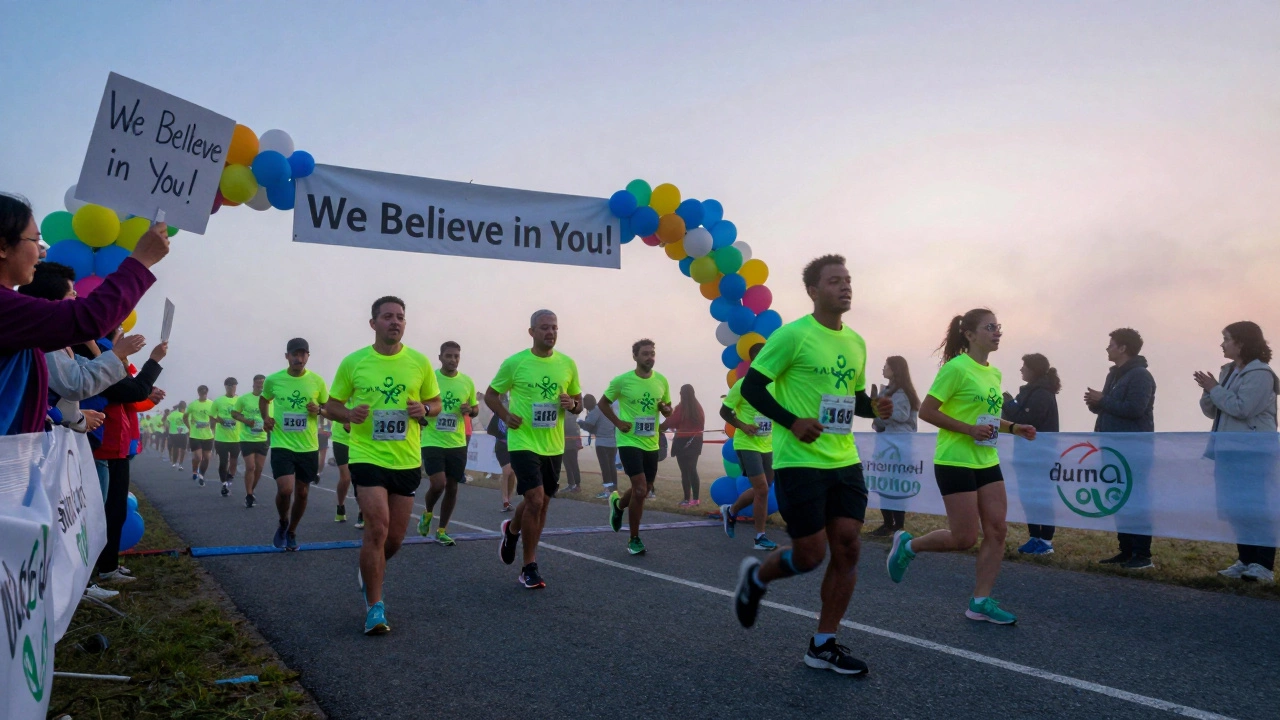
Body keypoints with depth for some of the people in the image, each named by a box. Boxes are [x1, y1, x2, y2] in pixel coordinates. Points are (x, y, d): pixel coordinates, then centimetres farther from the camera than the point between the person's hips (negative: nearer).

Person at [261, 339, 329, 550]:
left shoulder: (317, 381, -3)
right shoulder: (273, 380, -3)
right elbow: (264, 399, 17)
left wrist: (319, 410, -13)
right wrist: (266, 418, -1)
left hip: (309, 447, 2)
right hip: (282, 444, -2)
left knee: (302, 492, 11)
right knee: (285, 489, -16)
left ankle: (291, 532, 34)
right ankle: (282, 523, 15)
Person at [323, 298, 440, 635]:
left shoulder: (420, 362, 1)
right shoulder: (353, 362, -2)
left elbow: (436, 403, 11)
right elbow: (331, 405, 7)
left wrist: (424, 410, -12)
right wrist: (349, 414, -15)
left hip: (407, 461, 3)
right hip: (367, 457, -3)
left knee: (395, 536, 11)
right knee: (378, 528, -14)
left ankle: (369, 576, 43)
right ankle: (375, 607, 2)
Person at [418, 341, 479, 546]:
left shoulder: (467, 381, 2)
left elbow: (476, 408, 14)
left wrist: (470, 410, -8)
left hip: (457, 444, 4)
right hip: (432, 442, -3)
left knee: (452, 487, 8)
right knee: (438, 484, -15)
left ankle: (442, 531, 24)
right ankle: (427, 514, 19)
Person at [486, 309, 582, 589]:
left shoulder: (567, 364, 3)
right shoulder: (515, 362, -7)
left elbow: (578, 400, 14)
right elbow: (490, 394, 5)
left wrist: (572, 404, -9)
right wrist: (505, 416, -12)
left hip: (553, 446, 5)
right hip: (524, 442, -5)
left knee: (543, 503, 14)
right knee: (535, 499, -14)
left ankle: (512, 529, 46)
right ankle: (530, 567, 2)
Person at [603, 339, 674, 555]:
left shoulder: (662, 381, 2)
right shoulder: (622, 380, -10)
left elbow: (668, 409, 14)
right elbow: (603, 403, 2)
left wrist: (665, 409, -10)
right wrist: (618, 422, -11)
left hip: (651, 444, 5)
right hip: (630, 442, -5)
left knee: (642, 492, 15)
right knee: (640, 490, -14)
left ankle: (618, 504, 48)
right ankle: (634, 539, 4)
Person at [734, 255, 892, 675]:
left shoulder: (856, 342, 11)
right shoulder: (793, 335, -10)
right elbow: (751, 387, -10)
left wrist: (874, 407, 1)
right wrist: (792, 421, -20)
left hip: (844, 461, 7)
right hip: (800, 462, -7)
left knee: (847, 549, 2)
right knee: (811, 554, -3)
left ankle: (823, 646, 15)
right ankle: (756, 577, 29)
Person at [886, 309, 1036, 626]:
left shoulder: (994, 373, 12)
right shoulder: (957, 368, -13)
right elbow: (926, 411, -16)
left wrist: (1013, 428, 8)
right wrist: (970, 429, -22)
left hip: (987, 461, 8)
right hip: (955, 462, -8)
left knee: (997, 530, 2)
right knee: (965, 538, -5)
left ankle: (981, 602, 11)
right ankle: (907, 545, 19)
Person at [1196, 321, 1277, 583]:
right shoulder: (1228, 372, 14)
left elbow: (1241, 408, -21)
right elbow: (1211, 411, 15)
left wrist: (1215, 388, -12)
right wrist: (1208, 390, -3)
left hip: (1254, 453, -9)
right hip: (1229, 451, 9)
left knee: (1256, 509, -7)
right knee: (1235, 508, 11)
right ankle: (1245, 561, 18)